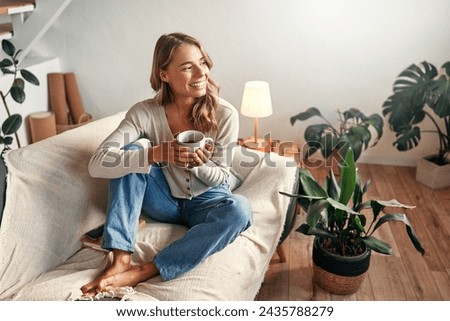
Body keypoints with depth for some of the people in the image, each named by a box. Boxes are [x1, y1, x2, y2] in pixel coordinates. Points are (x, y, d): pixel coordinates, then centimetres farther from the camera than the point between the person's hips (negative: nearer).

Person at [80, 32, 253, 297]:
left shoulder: (225, 114, -17)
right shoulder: (145, 112, -18)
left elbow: (220, 178, -9)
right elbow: (97, 164, -27)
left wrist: (198, 164, -32)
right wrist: (157, 153, -41)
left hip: (206, 202, 0)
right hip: (164, 202, 0)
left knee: (239, 209, -33)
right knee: (135, 149, -25)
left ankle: (142, 273, -31)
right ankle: (121, 259, -27)